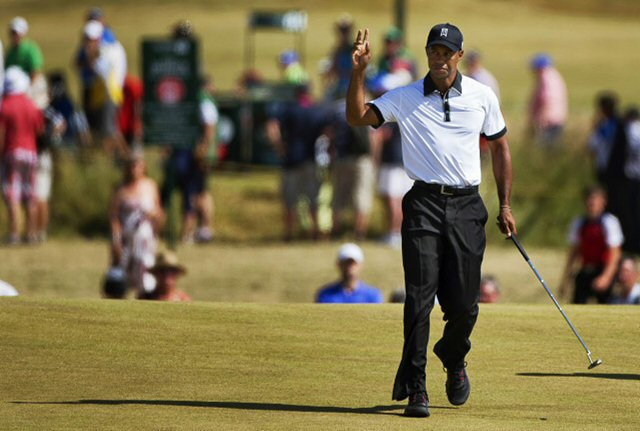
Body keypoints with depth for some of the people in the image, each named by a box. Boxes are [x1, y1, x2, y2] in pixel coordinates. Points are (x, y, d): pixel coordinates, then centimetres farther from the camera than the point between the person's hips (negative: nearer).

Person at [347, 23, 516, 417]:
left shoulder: (483, 97, 7)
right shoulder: (405, 98, 3)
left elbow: (500, 148, 15)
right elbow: (359, 117, -8)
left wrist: (506, 206, 12)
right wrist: (359, 72, -21)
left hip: (467, 207, 1)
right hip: (424, 204, -1)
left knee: (464, 304, 2)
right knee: (419, 299, -11)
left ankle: (454, 361, 34)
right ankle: (415, 390, -8)